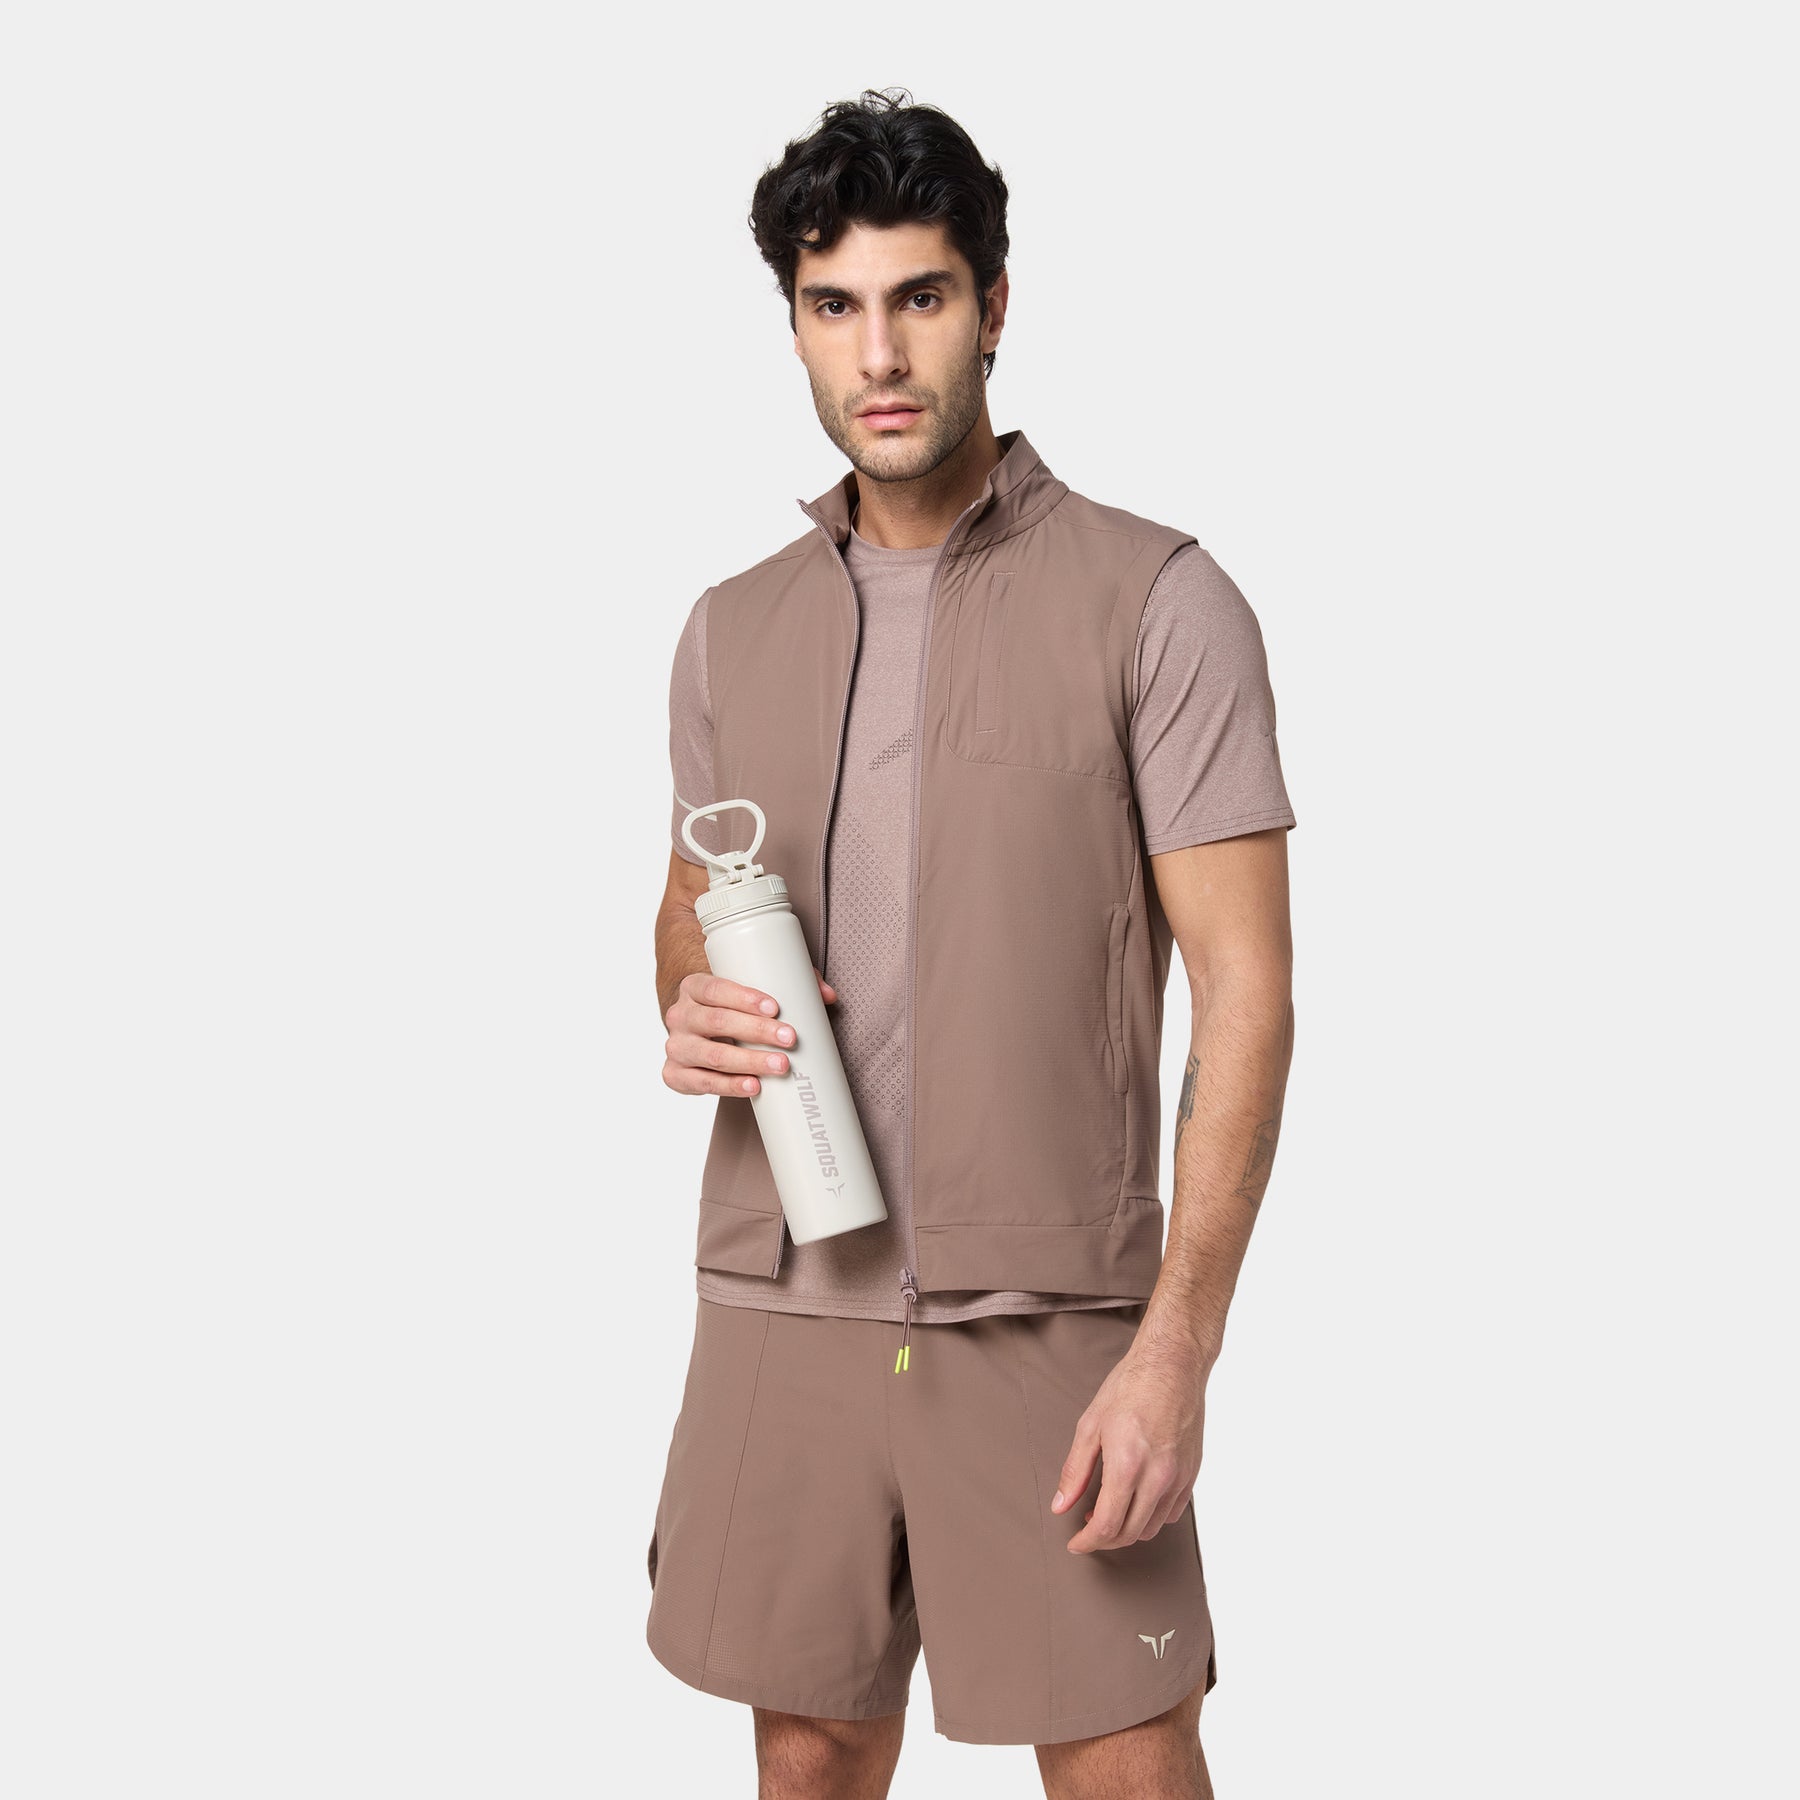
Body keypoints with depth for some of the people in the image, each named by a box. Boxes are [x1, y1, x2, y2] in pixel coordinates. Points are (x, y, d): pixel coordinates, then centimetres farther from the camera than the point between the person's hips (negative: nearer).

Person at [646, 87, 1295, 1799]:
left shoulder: (1156, 601, -6)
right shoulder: (732, 629, 9)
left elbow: (1244, 986, -9)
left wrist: (1175, 1346, -15)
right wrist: (688, 1012, -4)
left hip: (1051, 1321, -4)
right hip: (781, 1301, 4)